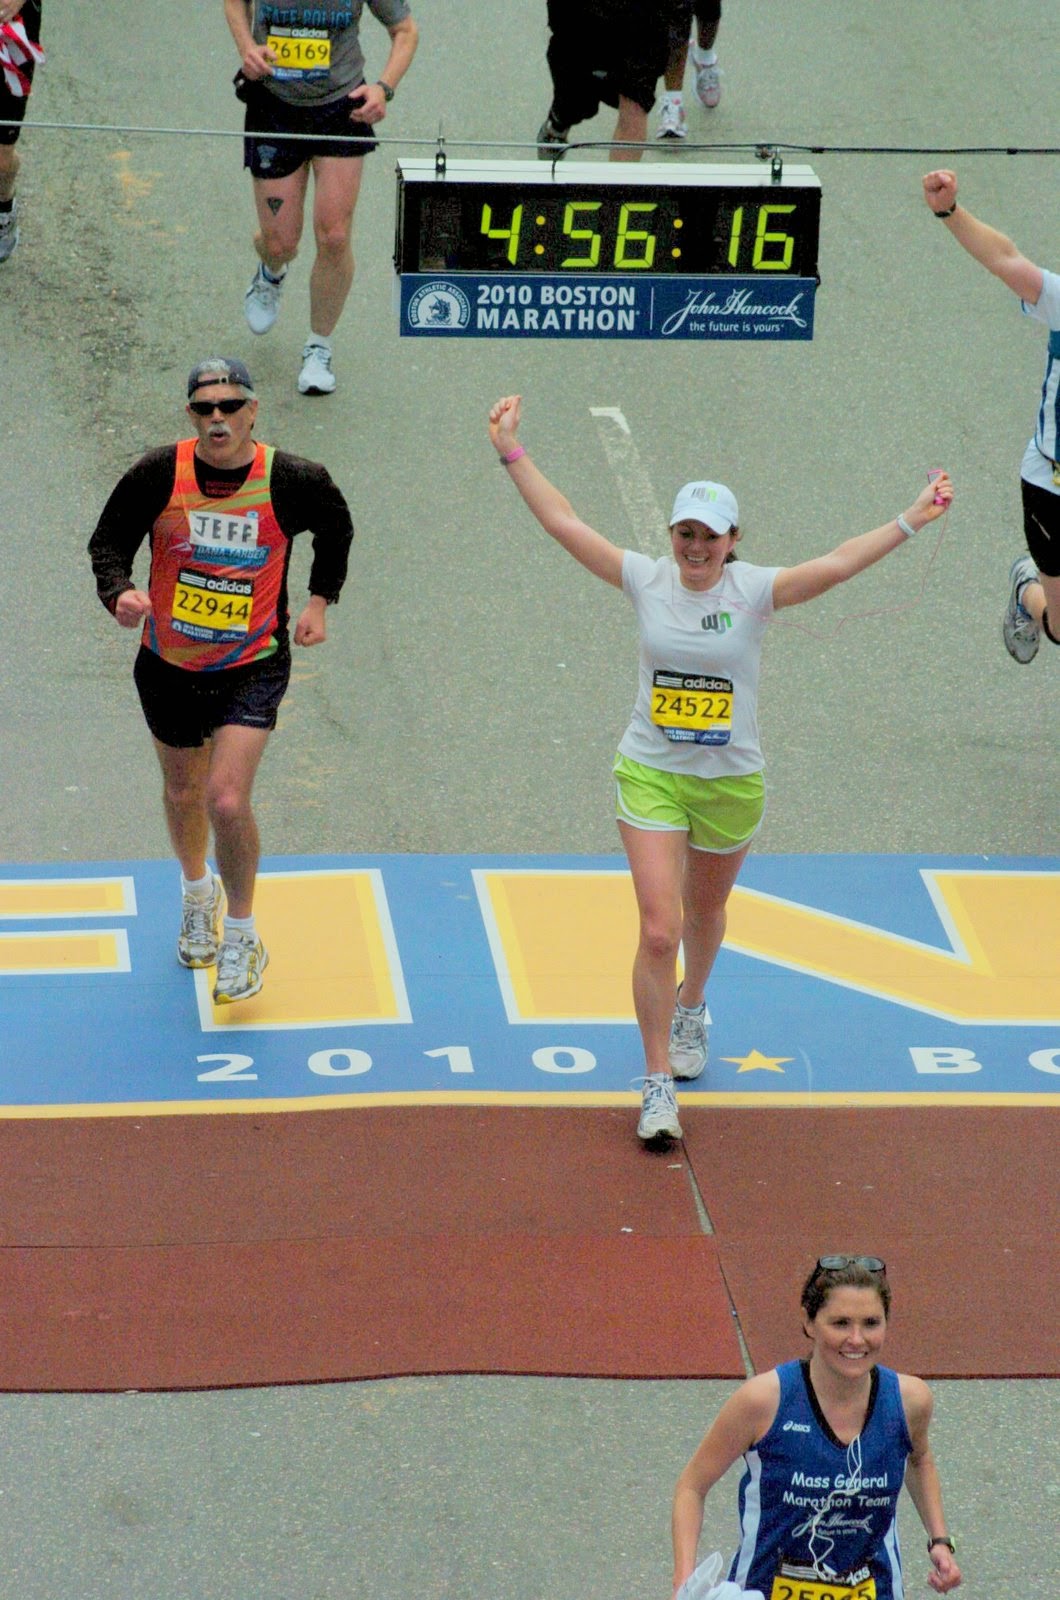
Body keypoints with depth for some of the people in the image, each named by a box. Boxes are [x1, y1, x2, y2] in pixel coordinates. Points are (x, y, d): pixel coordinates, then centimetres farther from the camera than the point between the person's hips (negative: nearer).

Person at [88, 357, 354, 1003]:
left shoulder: (293, 481, -14)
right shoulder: (158, 475, -14)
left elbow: (337, 529, 9)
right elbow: (109, 539, -2)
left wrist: (320, 600, 8)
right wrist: (120, 592, -21)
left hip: (253, 665, -3)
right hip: (169, 663, 3)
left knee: (227, 801, -16)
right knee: (183, 791, 21)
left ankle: (241, 934, 7)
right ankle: (197, 890, 52)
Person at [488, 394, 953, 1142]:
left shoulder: (756, 590, -9)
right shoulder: (646, 580, -6)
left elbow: (838, 563, -17)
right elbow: (565, 523, -5)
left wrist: (911, 521, -26)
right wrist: (512, 452, -7)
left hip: (730, 783, 1)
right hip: (650, 776, -1)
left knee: (704, 913, 21)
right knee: (658, 930, -10)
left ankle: (690, 1008, 54)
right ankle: (659, 1086, -2)